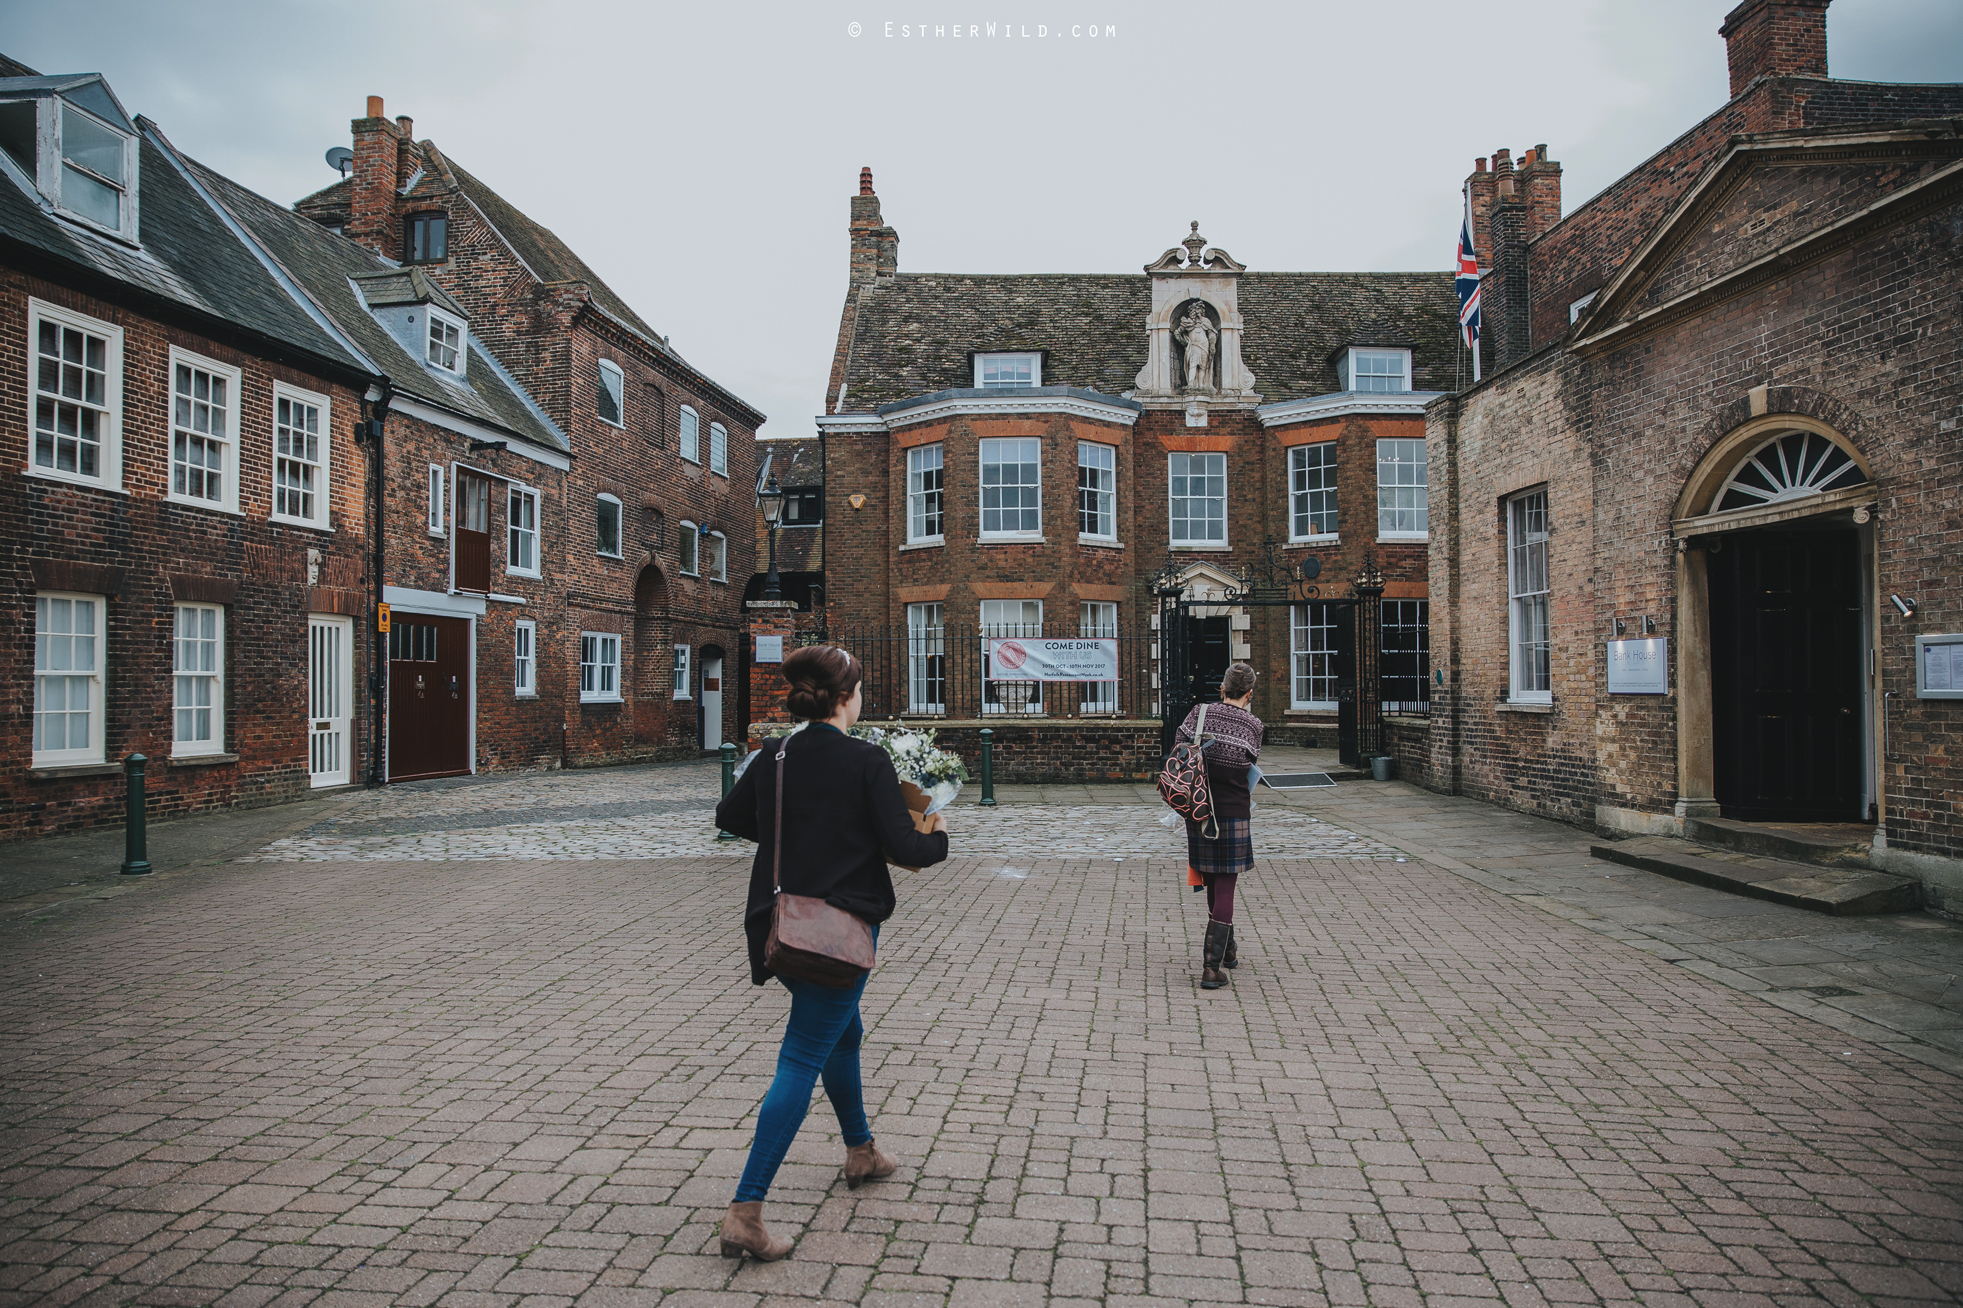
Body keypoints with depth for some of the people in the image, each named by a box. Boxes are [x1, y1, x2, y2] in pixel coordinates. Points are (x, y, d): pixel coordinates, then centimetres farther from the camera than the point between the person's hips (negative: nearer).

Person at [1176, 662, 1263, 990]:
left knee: (1214, 885, 19)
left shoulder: (1199, 713, -1)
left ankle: (1227, 950, 36)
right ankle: (1211, 967, -3)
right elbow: (1249, 767, 1)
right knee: (1224, 889, 2)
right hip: (1234, 813, -3)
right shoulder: (1254, 725, -4)